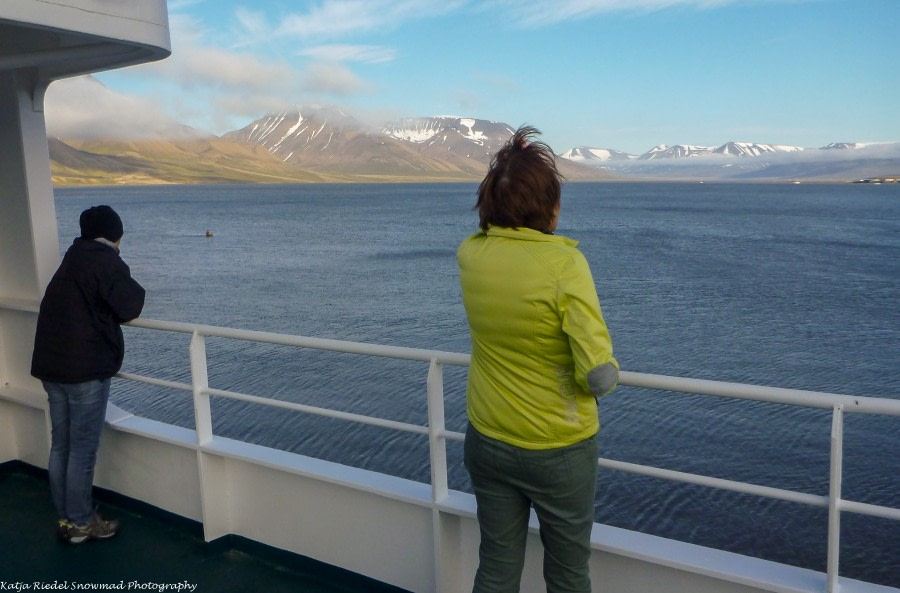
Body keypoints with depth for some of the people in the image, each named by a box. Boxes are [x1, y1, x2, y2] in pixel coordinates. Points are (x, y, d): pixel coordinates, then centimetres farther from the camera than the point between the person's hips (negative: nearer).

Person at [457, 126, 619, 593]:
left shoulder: (469, 254, -9)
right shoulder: (564, 264, -24)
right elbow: (600, 377, -24)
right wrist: (607, 373, -6)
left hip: (488, 441, 4)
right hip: (559, 450, -4)